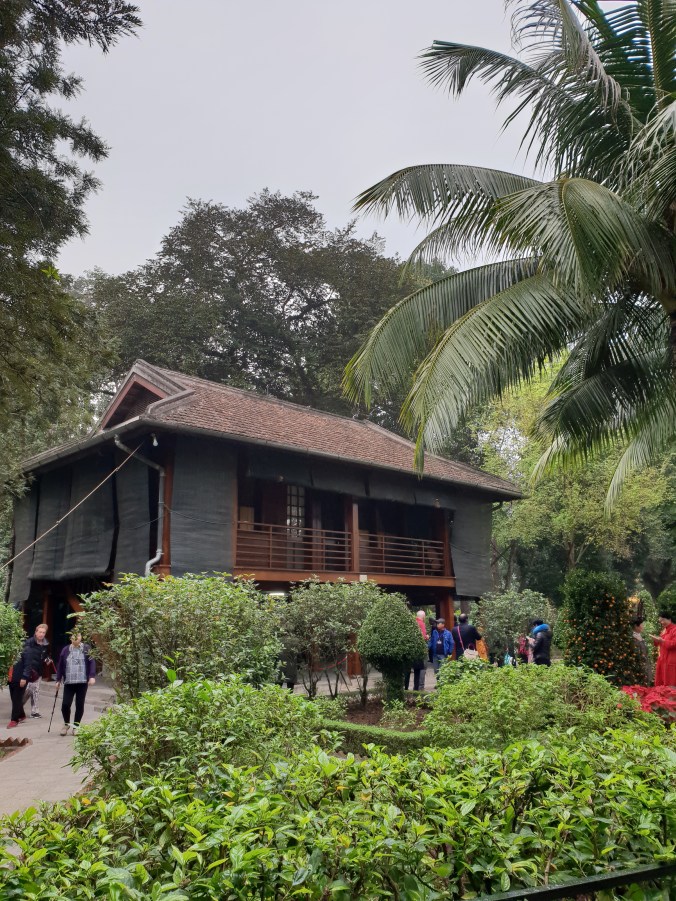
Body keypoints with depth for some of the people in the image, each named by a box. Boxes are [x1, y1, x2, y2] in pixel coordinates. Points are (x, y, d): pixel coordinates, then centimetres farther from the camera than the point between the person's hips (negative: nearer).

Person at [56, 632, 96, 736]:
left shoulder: (86, 649, 1)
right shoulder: (66, 650, 6)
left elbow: (92, 663, -3)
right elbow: (60, 666, 11)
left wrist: (92, 676, -13)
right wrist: (58, 680, 9)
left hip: (82, 682, -1)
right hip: (69, 682, 1)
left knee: (79, 704, 3)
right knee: (65, 704, -5)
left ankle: (76, 726, 19)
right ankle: (66, 724, 21)